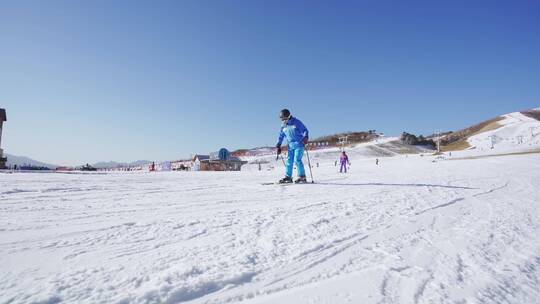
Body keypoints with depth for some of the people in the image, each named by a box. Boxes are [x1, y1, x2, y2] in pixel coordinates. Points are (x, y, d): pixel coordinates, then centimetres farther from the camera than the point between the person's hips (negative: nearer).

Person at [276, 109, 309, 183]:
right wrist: (278, 146, 16)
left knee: (297, 160, -14)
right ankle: (288, 177, 12)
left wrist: (305, 137, -23)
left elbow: (305, 130, -5)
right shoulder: (283, 126, 10)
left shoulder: (296, 122, -6)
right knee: (289, 161, 4)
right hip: (290, 146, 6)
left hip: (299, 144, -6)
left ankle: (302, 177, -6)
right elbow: (281, 136, 20)